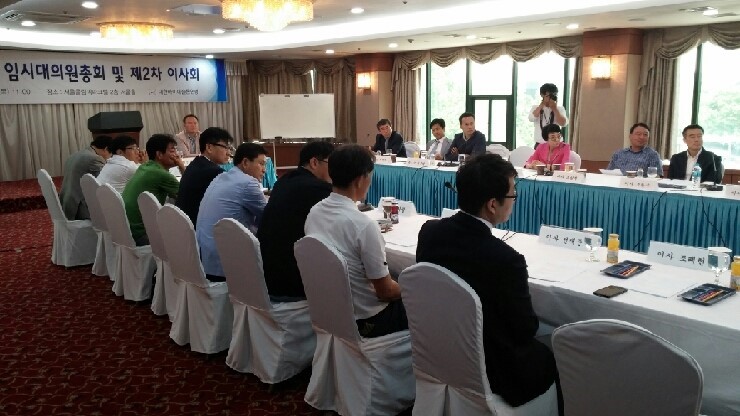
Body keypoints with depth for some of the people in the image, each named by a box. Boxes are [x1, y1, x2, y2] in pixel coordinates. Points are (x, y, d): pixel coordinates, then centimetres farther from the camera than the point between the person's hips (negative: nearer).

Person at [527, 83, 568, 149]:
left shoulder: (560, 109, 5)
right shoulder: (536, 108, 7)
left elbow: (563, 123, -10)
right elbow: (531, 118, -12)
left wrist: (555, 109, -13)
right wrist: (541, 105, -10)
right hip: (539, 144, 1)